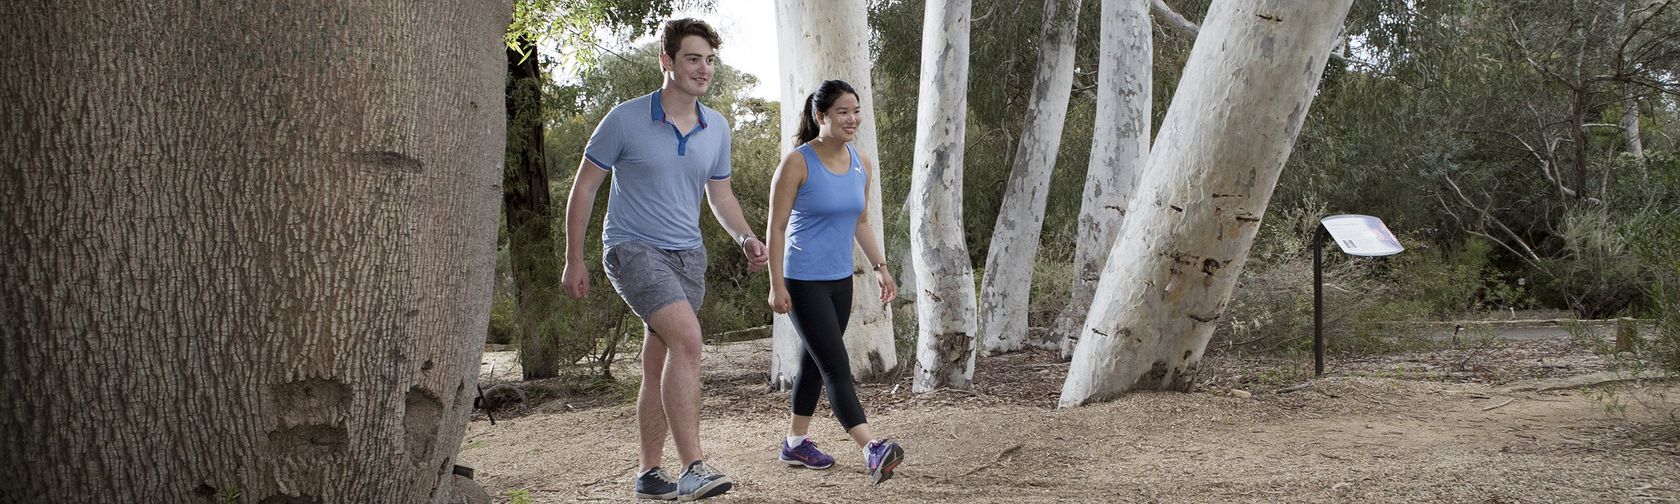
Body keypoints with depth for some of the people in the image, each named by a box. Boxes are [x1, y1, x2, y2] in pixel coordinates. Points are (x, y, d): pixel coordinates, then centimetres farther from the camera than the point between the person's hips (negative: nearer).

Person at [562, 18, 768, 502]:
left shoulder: (716, 128, 6)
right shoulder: (625, 120, -9)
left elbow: (721, 196, 18)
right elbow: (583, 188, -1)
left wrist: (746, 238, -2)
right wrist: (574, 261, -1)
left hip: (687, 255, 6)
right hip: (632, 248, -6)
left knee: (658, 367, 10)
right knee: (687, 338, -25)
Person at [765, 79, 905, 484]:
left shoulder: (862, 165, 6)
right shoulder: (798, 164, -14)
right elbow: (776, 227, -12)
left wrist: (879, 266, 11)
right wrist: (777, 285, -15)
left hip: (840, 280, 7)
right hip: (803, 281, -7)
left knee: (815, 362, 16)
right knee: (836, 367, -14)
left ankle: (795, 443, 30)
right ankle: (871, 450, -23)